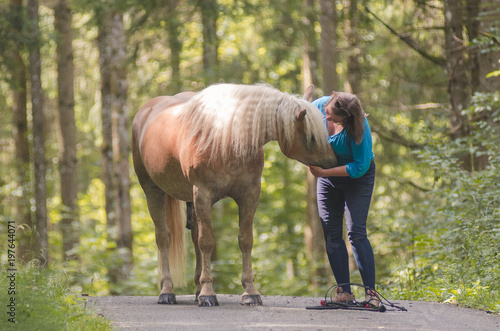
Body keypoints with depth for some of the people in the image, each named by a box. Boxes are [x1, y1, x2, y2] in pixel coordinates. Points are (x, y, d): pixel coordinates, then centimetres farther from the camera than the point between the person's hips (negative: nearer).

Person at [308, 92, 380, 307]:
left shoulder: (358, 128, -32)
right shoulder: (319, 106, -18)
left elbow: (360, 167, -29)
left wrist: (325, 172, -35)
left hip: (357, 177, -5)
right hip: (328, 178, 5)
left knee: (356, 232, -15)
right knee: (331, 234, 1)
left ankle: (371, 291, -15)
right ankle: (344, 290, 4)